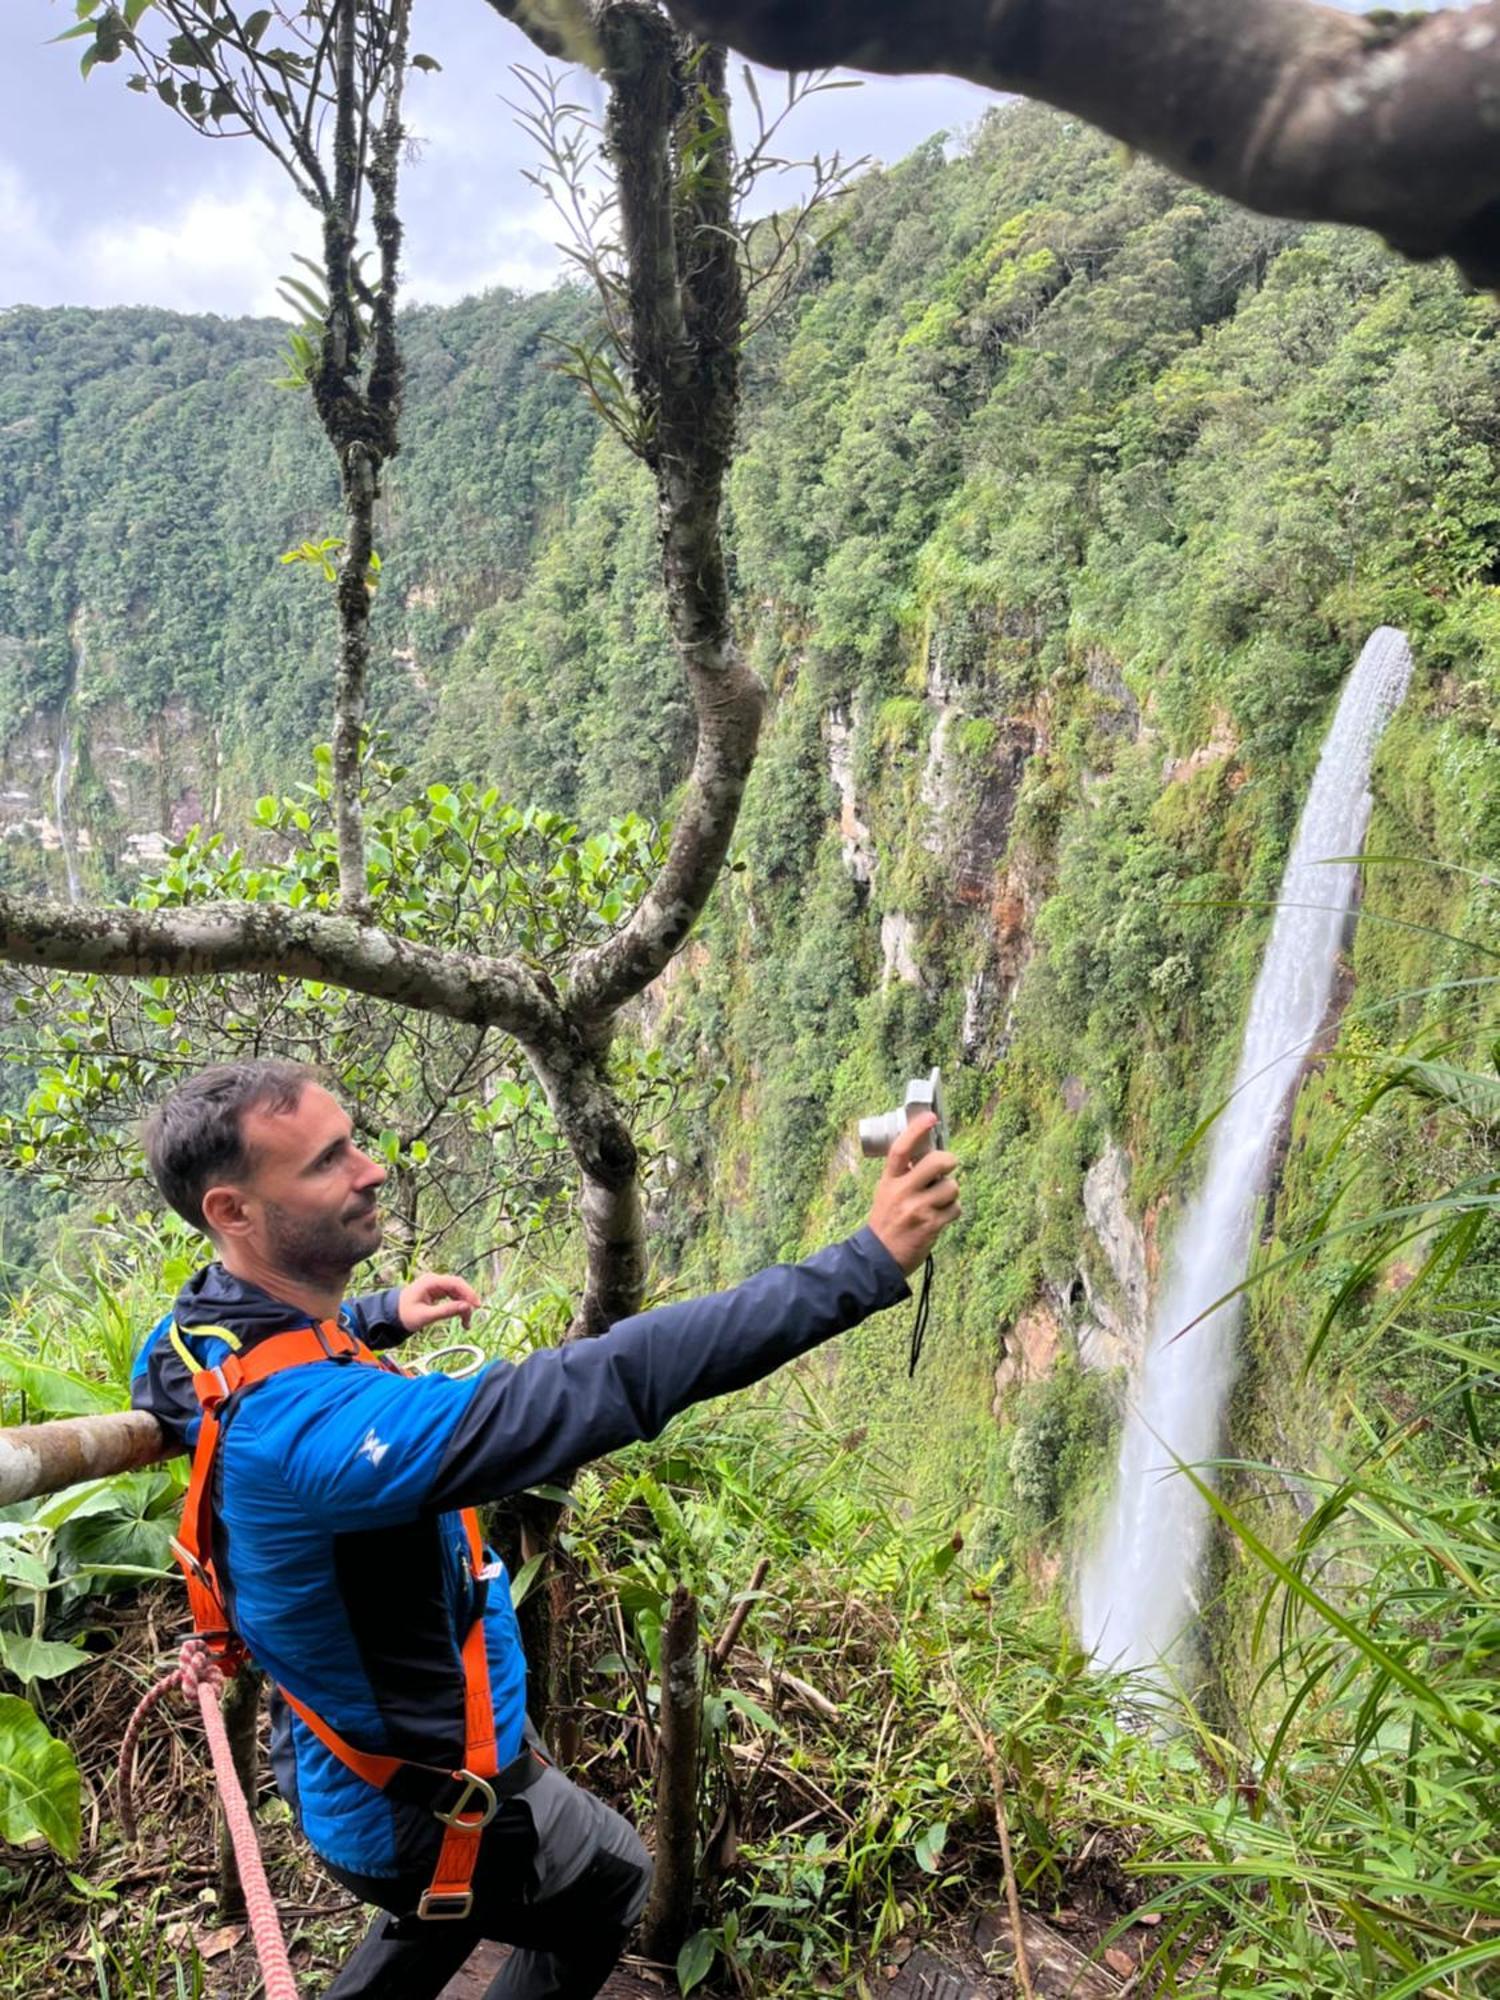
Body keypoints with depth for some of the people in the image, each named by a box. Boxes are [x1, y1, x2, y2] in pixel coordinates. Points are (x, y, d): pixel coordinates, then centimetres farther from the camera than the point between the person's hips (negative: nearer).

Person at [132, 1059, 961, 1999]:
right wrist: (864, 1267, -49)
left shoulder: (205, 1323, -11)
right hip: (423, 1812, -8)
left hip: (356, 1739, 8)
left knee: (449, 1915, 35)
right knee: (613, 1885, 22)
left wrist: (379, 1318, 15)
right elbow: (587, 1389, -50)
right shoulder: (300, 1422, -42)